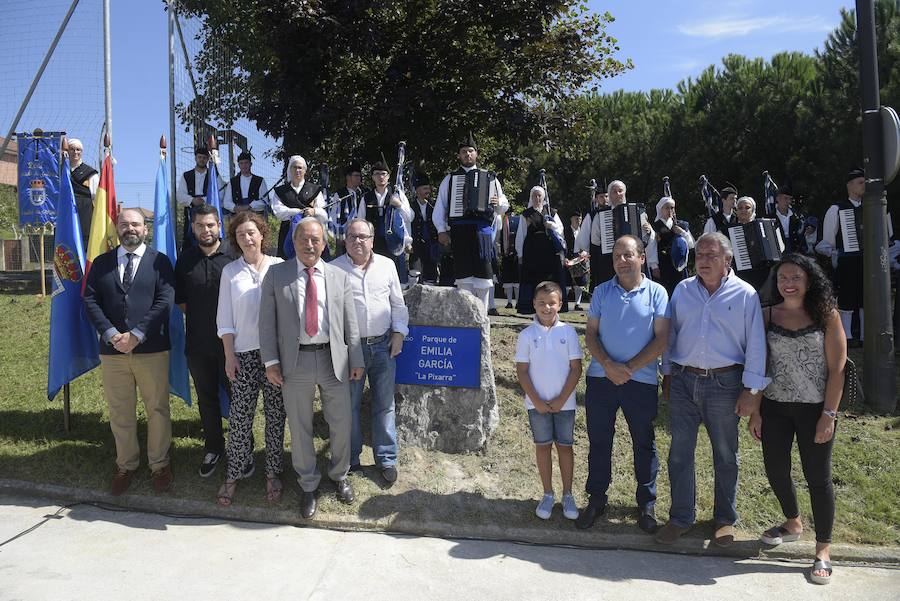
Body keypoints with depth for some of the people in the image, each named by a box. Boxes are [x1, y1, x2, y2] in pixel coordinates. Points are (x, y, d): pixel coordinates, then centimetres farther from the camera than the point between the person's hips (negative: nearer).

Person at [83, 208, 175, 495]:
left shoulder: (160, 261, 2)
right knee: (120, 413, 11)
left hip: (152, 349, -2)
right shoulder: (101, 263, 10)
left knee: (157, 409, 6)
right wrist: (111, 334, -12)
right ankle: (126, 465, 27)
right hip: (112, 350, 3)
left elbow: (165, 302, -8)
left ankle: (159, 464, 22)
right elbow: (90, 301, 3)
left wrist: (136, 335, -15)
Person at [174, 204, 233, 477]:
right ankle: (213, 448, 32)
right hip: (197, 344, 3)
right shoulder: (185, 259, 4)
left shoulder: (233, 257, -6)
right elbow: (180, 300, 11)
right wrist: (200, 317, 2)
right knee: (206, 398, 15)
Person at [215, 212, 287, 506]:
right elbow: (225, 318, 5)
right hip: (244, 353, 0)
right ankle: (234, 474, 19)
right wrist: (229, 355, -1)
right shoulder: (230, 271, 4)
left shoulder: (278, 266, 1)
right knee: (239, 415, 2)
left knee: (275, 413, 7)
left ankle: (273, 472, 21)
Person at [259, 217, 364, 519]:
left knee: (341, 423, 12)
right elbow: (267, 322, 0)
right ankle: (308, 486, 30)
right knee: (300, 428, 10)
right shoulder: (276, 274, 1)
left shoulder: (339, 277, 6)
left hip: (333, 359, 1)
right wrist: (270, 361, -7)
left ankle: (339, 475, 37)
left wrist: (357, 360, 3)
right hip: (295, 361, -1)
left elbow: (350, 324, 5)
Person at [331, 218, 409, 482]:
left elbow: (398, 303, 12)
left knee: (385, 404, 10)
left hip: (384, 345, 3)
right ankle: (350, 458, 26)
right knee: (349, 405, 8)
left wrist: (399, 332, 3)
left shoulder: (387, 265, 6)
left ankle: (386, 458, 23)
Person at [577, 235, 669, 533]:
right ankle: (596, 499, 24)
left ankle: (646, 503, 27)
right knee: (599, 441, 9)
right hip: (601, 377, 2)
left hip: (641, 380, -2)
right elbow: (591, 334, 3)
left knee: (644, 443, 10)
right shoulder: (601, 292, 5)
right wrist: (608, 365, -13)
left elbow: (662, 339, -6)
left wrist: (630, 368, -14)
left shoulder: (656, 293, -1)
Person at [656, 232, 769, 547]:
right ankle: (681, 518, 21)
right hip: (683, 381, 3)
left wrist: (751, 390, -7)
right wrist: (667, 374, 11)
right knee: (679, 452, 7)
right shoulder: (682, 290, 6)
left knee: (725, 455, 11)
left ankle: (725, 519, 29)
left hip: (724, 384, -2)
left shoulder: (745, 294, -3)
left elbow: (755, 345, -4)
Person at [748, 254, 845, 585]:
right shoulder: (767, 316, 3)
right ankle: (793, 523, 40)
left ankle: (823, 549, 22)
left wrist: (829, 414, -10)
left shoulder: (826, 315, -3)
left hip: (814, 408, -3)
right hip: (774, 407, 3)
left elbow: (837, 368, -5)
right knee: (775, 470, 12)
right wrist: (755, 411, 0)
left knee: (817, 476, 5)